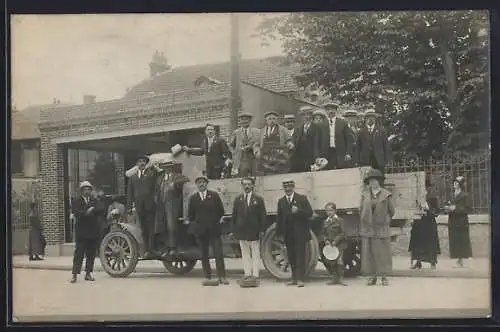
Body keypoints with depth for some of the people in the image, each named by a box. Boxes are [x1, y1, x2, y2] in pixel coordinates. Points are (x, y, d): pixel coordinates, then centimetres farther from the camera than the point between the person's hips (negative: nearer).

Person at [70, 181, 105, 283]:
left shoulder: (94, 201, 14)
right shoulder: (76, 202, 4)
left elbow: (102, 209, -3)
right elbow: (77, 213, -14)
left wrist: (93, 209, -16)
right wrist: (87, 212, -22)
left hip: (94, 232, 4)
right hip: (81, 232, -4)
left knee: (91, 254, 6)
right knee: (79, 254, -6)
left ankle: (88, 273, 15)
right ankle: (74, 274, -6)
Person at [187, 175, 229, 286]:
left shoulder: (214, 195, 4)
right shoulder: (193, 198, 9)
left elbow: (221, 211, 6)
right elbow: (190, 215, 13)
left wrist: (215, 222, 2)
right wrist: (195, 225, 3)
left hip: (214, 229, -2)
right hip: (200, 231, 2)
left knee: (218, 253, -7)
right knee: (204, 255, 5)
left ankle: (222, 277, -4)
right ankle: (207, 277, 10)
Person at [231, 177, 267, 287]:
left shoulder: (259, 199, 2)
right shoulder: (237, 199, 9)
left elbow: (262, 216, -1)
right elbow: (234, 215, 9)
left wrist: (261, 230, -8)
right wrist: (234, 230, 2)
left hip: (254, 231, -3)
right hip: (242, 231, 3)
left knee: (255, 254, 2)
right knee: (245, 254, 7)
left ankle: (255, 275, 5)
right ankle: (247, 274, 12)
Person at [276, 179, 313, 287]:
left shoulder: (302, 198, 1)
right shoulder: (281, 201, 14)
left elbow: (310, 213, -4)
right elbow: (279, 217, 13)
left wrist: (298, 211, -19)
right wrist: (278, 232, 7)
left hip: (300, 233, -4)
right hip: (288, 234, 4)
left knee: (300, 256, -6)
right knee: (291, 257, 6)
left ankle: (300, 279, -6)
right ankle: (294, 278, 14)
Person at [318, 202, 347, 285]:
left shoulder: (339, 220, 0)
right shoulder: (325, 222, 13)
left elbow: (343, 233, -6)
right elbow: (322, 233, 11)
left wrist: (336, 240, -16)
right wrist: (325, 240, -9)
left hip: (338, 244, -5)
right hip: (328, 244, 5)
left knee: (339, 260, -11)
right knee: (328, 261, 4)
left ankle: (341, 278, -4)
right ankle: (334, 278, 15)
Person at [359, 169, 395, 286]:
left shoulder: (386, 195, 0)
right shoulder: (365, 194, 7)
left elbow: (391, 211, 7)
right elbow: (361, 210, 14)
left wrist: (383, 220, 11)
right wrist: (365, 221, 11)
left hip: (382, 228, -2)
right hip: (367, 228, 2)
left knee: (383, 252, -1)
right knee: (368, 252, 1)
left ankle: (384, 276, 5)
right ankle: (372, 276, 8)